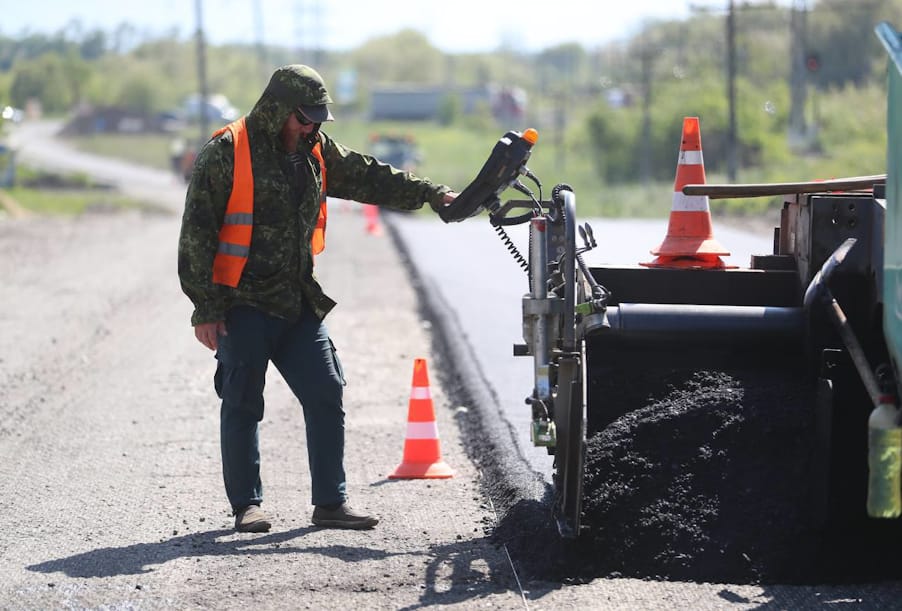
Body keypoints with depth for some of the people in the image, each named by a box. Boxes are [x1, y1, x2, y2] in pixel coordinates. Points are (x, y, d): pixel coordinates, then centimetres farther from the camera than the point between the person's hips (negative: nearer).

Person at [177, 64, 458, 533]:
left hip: (299, 304, 6)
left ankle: (331, 502, 8)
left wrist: (430, 194, 6)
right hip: (243, 304, -6)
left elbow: (369, 178, 17)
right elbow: (197, 233, -10)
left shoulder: (316, 153, 10)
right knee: (243, 405, -1)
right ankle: (246, 505, 10)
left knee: (326, 397, 2)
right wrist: (205, 308, -13)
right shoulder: (226, 154, -10)